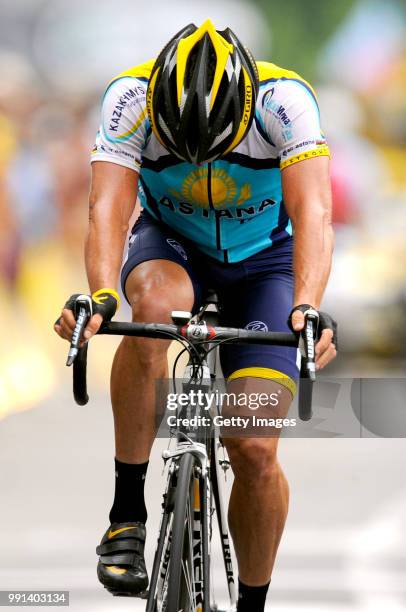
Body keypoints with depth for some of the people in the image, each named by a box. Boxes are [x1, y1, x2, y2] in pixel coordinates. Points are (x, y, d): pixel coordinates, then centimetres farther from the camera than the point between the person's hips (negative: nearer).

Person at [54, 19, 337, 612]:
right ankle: (128, 514, -26)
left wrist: (307, 306, -58)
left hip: (264, 259, 0)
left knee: (255, 450, -13)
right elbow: (108, 209, -38)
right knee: (154, 307, -38)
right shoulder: (130, 98, -29)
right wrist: (101, 296, -57)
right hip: (171, 244, 0)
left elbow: (313, 212, -41)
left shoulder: (284, 98, -32)